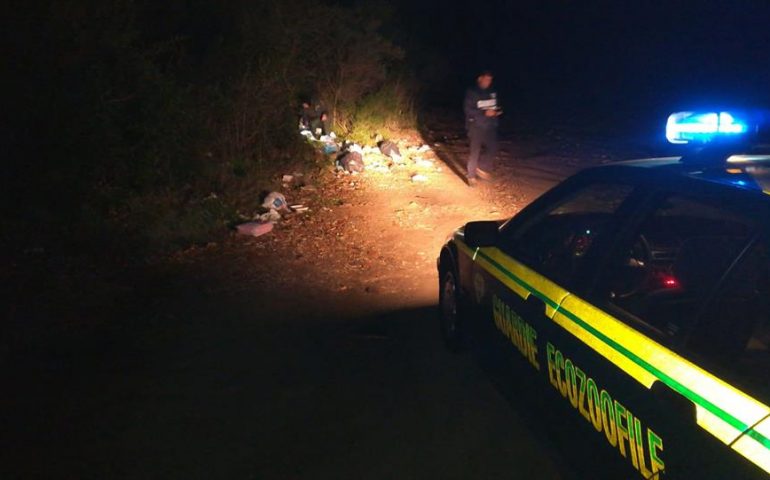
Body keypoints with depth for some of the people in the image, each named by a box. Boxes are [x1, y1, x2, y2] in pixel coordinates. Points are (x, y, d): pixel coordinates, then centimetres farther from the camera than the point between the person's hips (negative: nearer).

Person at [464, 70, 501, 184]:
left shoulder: (492, 92, 6)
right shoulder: (472, 92, -10)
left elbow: (496, 105, 20)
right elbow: (468, 110, -15)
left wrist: (497, 111, -5)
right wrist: (484, 113, -22)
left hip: (490, 126, 5)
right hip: (476, 126, -5)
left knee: (492, 149, 2)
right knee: (475, 151, -1)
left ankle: (481, 168, 24)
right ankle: (471, 176, 10)